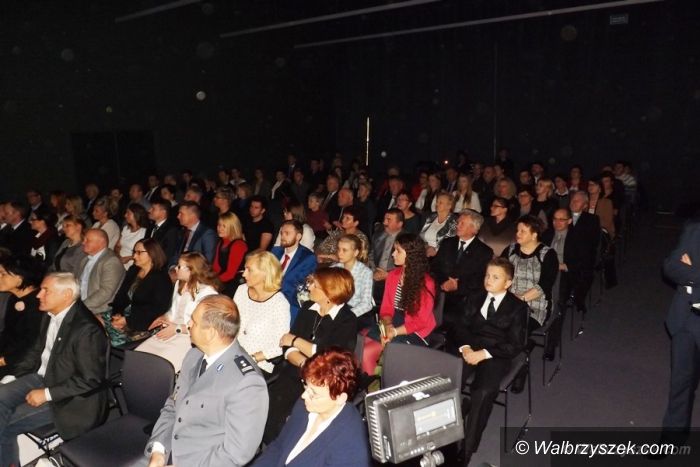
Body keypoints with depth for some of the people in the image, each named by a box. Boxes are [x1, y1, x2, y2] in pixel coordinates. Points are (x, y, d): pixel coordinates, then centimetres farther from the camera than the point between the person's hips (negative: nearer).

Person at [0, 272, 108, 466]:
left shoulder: (87, 329, -26)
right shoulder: (50, 315, 0)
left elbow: (90, 380, -23)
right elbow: (37, 351, 17)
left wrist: (47, 394, -19)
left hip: (66, 397, -7)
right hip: (42, 377, 7)